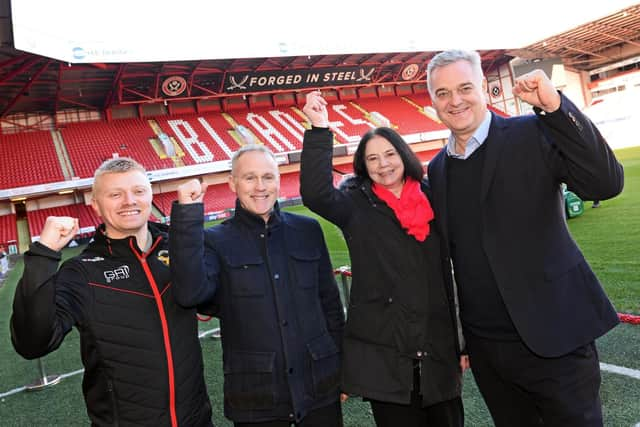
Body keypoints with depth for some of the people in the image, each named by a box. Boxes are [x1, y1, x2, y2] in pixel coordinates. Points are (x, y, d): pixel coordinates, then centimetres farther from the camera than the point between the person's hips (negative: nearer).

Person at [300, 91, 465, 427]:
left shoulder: (430, 200, 7)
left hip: (438, 348, 3)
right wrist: (320, 129, -26)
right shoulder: (356, 204, -1)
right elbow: (315, 194, -23)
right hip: (383, 352, -3)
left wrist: (460, 341, 12)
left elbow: (444, 274, 10)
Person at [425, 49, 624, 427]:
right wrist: (456, 336, 12)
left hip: (552, 337, -4)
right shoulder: (437, 168, 7)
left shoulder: (533, 134, -7)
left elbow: (607, 182, -19)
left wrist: (555, 106, -26)